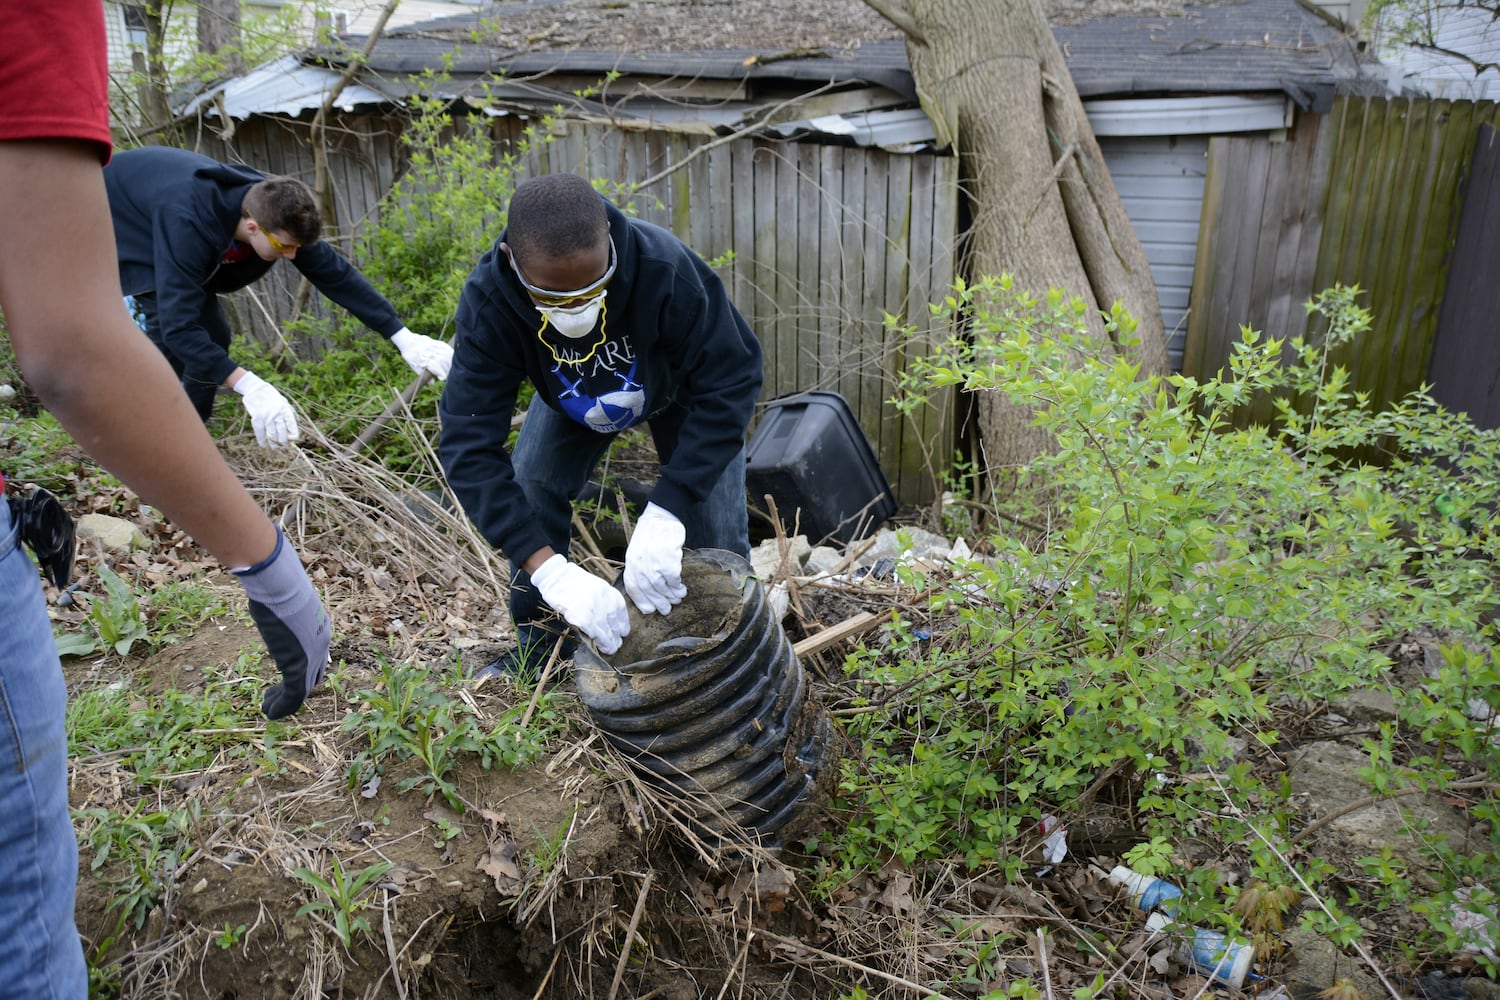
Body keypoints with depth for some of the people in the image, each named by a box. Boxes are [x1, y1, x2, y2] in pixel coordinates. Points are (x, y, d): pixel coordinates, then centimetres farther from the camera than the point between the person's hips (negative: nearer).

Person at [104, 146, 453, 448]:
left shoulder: (274, 210, -26)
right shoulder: (188, 223, -46)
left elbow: (336, 274, -21)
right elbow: (178, 324, -49)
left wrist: (402, 337, -26)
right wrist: (248, 386, -59)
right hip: (118, 219, -6)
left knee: (212, 333, 1)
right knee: (161, 326, -21)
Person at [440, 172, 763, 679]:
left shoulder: (666, 268, -44)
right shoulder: (488, 301, -37)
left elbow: (729, 385, -39)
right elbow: (469, 447, -39)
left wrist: (664, 515, -50)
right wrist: (549, 569, -51)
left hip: (683, 386, -2)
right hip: (572, 398, 2)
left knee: (714, 523, -9)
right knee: (524, 498, -10)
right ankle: (542, 642, 15)